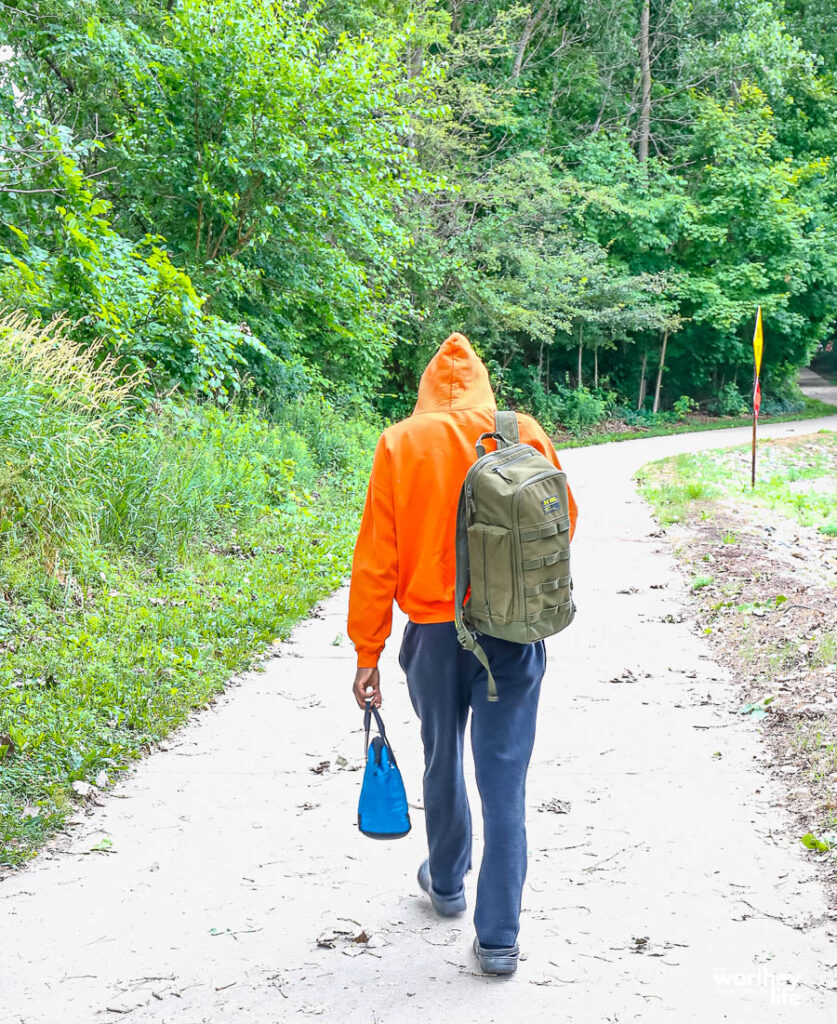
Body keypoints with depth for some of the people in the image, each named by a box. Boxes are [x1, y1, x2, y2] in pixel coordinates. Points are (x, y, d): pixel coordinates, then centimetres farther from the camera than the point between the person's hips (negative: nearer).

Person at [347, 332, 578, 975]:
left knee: (442, 762, 21)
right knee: (504, 778, 4)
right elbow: (562, 525, 8)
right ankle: (499, 938, 7)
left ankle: (447, 884, 42)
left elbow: (376, 559, -6)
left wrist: (368, 652, 0)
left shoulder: (400, 444, -4)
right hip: (514, 630, 0)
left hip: (435, 631, 0)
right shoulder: (526, 434, -1)